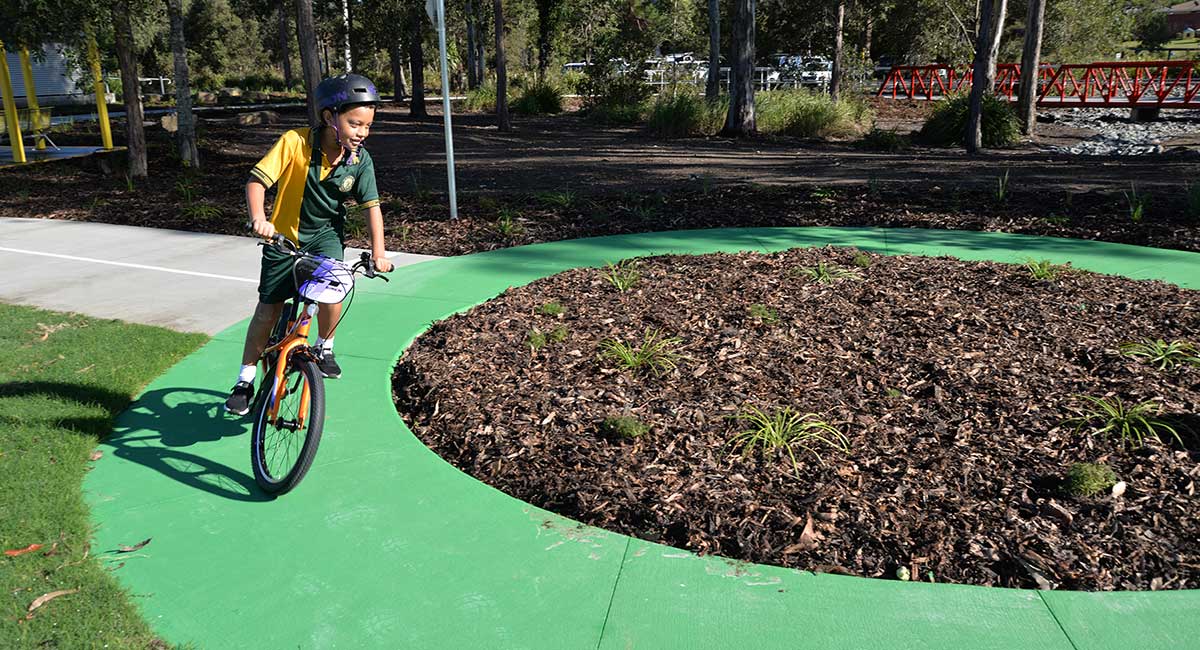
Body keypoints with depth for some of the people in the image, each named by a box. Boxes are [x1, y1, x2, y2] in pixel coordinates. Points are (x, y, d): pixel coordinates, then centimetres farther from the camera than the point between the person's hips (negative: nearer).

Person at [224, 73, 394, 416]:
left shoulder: (360, 159, -13)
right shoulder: (294, 143, -21)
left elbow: (372, 205, -11)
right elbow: (256, 180, -22)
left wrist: (378, 250, -22)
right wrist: (258, 218, -39)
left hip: (326, 235, 1)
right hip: (284, 235, -1)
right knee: (268, 309, 2)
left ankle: (324, 347, 13)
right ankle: (245, 381, 20)